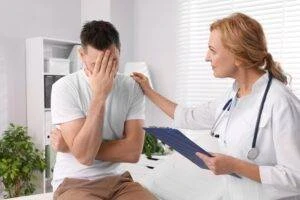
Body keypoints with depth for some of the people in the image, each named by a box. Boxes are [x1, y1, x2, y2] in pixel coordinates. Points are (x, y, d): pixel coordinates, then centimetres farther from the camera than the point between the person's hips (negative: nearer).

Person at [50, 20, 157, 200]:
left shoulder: (132, 87, -3)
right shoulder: (65, 88, -12)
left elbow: (133, 151, -10)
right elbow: (84, 155, -19)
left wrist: (70, 146, -13)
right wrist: (99, 96, -22)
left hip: (117, 180, 3)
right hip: (74, 183, -2)